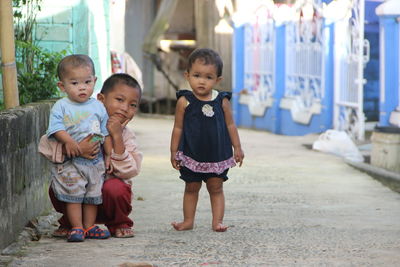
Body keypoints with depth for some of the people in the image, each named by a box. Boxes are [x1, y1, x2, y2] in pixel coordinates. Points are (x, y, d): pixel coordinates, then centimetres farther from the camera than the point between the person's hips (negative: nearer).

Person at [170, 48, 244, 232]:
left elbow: (230, 125, 5)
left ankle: (217, 221, 6)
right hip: (191, 154, 0)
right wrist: (174, 151, -2)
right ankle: (188, 221, 19)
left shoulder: (222, 101, -4)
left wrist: (237, 147, 4)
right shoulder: (185, 101, -8)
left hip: (218, 154, 0)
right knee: (191, 188, 11)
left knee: (216, 189, 5)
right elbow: (178, 128, -2)